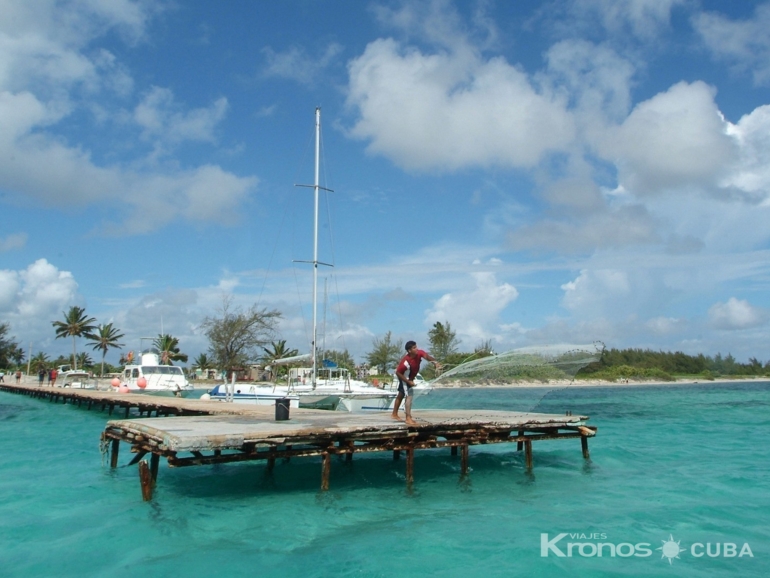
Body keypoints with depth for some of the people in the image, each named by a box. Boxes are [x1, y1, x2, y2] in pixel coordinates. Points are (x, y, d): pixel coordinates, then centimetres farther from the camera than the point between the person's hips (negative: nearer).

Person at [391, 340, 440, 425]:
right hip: (404, 378, -8)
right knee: (409, 396, -16)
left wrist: (435, 362, -58)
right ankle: (408, 419, -15)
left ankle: (394, 414, 36)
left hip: (410, 377, 8)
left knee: (401, 395, 20)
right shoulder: (406, 361, -37)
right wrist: (409, 382, -27)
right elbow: (398, 373, -29)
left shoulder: (419, 353, -22)